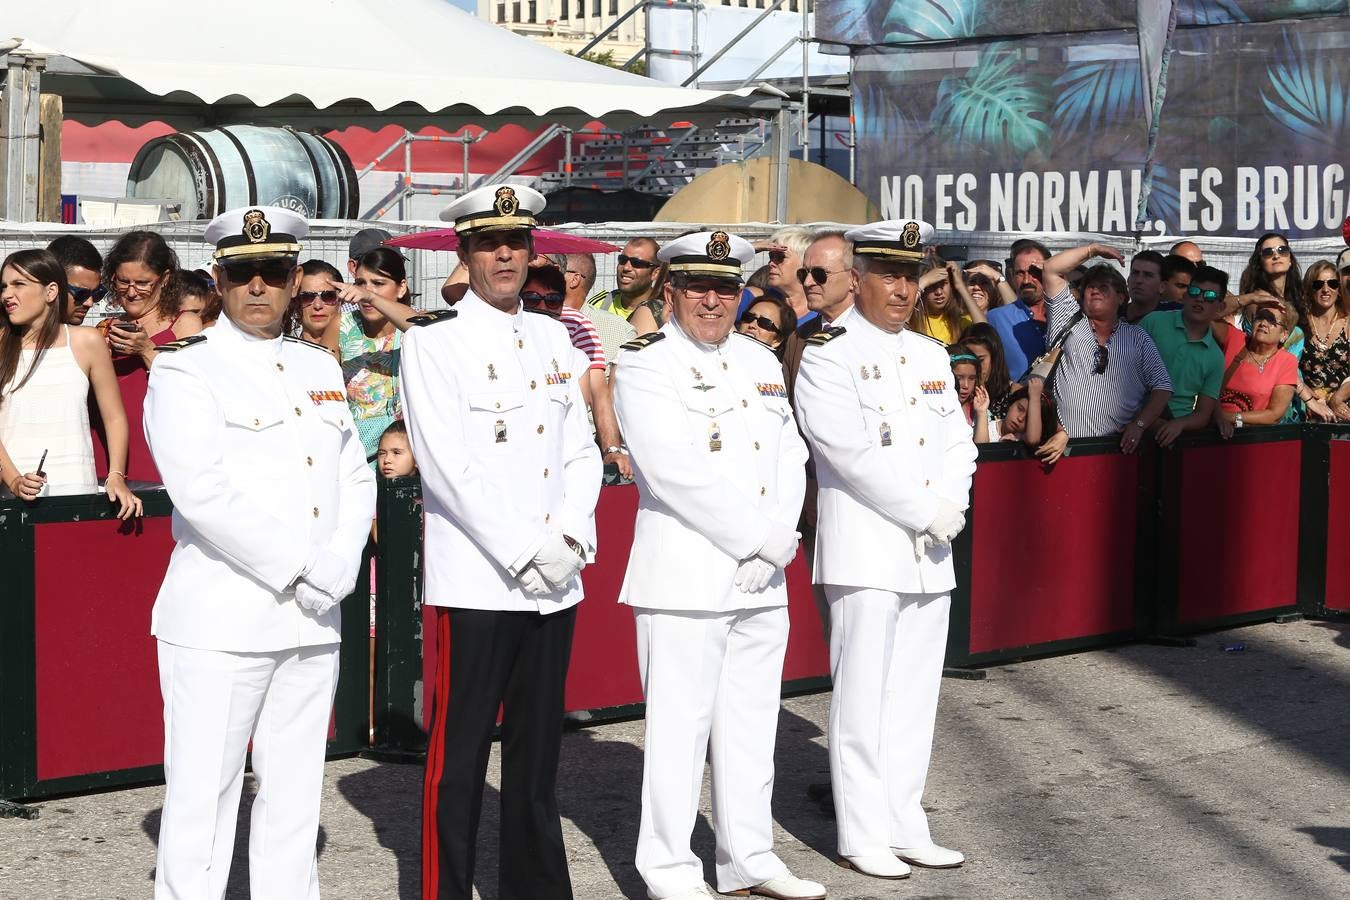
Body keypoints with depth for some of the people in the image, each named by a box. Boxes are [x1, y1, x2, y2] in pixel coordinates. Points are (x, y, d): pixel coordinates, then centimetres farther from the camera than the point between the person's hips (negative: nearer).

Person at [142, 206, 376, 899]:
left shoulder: (320, 369, 15)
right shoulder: (185, 372, -5)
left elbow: (356, 479, 12)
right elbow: (203, 492, -16)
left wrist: (337, 568, -6)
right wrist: (297, 569, -16)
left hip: (312, 623, 6)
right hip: (221, 624, -6)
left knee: (296, 797, 11)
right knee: (203, 798, -3)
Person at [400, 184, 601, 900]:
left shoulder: (552, 337, 14)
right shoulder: (433, 342, -4)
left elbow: (581, 451, 14)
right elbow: (449, 467, -12)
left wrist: (570, 538, -2)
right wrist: (524, 552, -14)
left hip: (556, 583, 6)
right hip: (476, 582, -5)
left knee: (538, 752, 12)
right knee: (458, 757, -1)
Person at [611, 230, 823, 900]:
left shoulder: (761, 361, 15)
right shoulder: (644, 367, -6)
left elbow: (790, 456, 11)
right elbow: (678, 473, -16)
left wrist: (776, 544, -6)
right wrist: (761, 538, -14)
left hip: (762, 579, 7)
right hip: (684, 578, -6)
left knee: (753, 724, 12)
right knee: (679, 724, -3)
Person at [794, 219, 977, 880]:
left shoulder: (931, 355, 16)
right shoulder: (828, 356, -5)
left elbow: (957, 442, 14)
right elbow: (853, 453, -15)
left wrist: (952, 506, -5)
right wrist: (927, 511, -13)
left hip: (930, 553, 7)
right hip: (866, 551, -6)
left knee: (915, 696, 9)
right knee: (863, 700, -3)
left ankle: (905, 827, 17)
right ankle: (862, 836, 4)